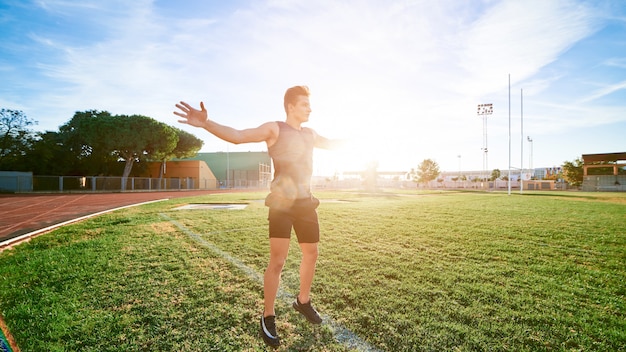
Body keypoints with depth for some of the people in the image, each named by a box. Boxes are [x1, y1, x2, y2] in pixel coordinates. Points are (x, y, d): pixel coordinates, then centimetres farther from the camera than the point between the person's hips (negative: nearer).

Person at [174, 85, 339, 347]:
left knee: (311, 254, 14)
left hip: (306, 202, 7)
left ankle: (303, 301, 37)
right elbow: (238, 136, -19)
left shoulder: (310, 134, 14)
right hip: (282, 203, -7)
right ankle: (268, 318, 14)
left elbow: (329, 144, 35)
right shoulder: (274, 129, -6)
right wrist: (206, 124, -34)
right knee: (277, 261, -7)